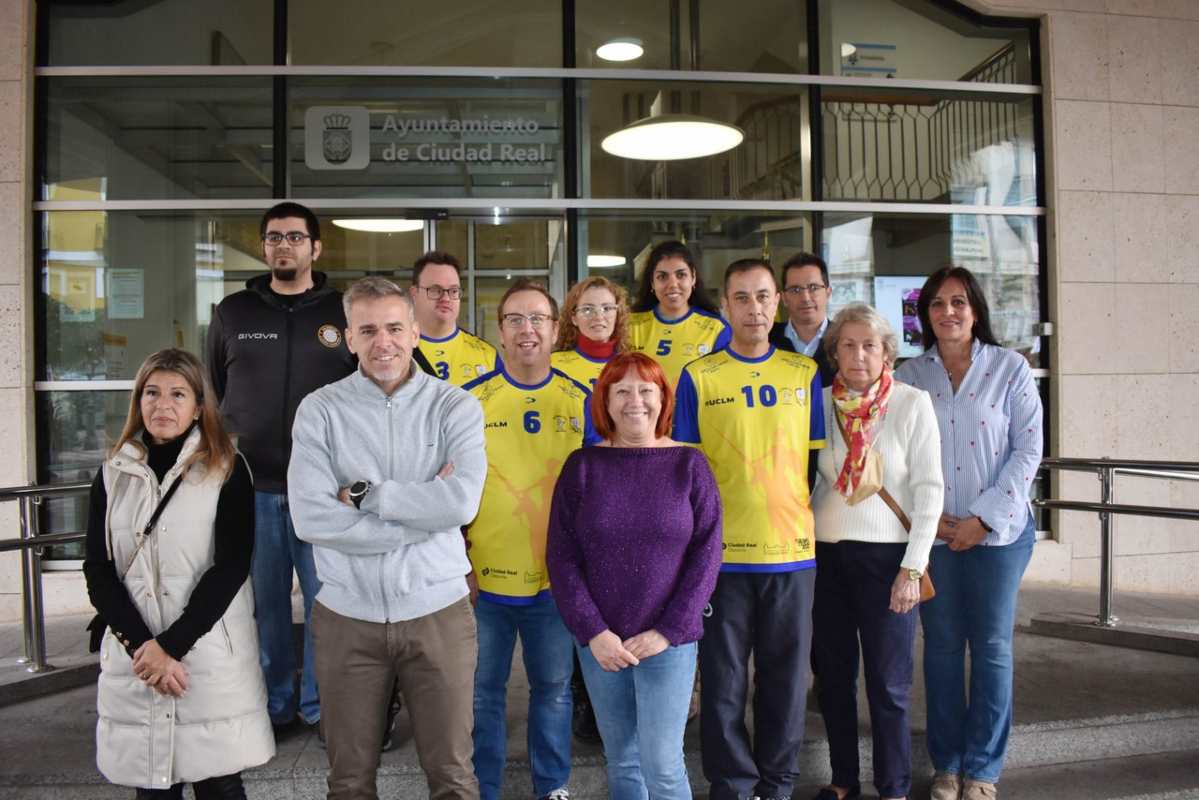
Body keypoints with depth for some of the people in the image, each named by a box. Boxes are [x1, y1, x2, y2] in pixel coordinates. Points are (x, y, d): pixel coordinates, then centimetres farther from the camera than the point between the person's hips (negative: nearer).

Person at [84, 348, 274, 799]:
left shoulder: (227, 470, 0)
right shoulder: (113, 475, 9)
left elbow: (231, 566, -7)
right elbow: (98, 571, 3)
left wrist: (170, 645, -13)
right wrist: (142, 646, -10)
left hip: (212, 655, -3)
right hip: (134, 659, 3)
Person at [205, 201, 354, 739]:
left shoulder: (344, 313, 4)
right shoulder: (233, 312, 10)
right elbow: (212, 393, 16)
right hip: (250, 485, 2)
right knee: (262, 601, 9)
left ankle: (320, 705, 19)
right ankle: (272, 705, 25)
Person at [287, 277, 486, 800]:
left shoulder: (457, 407, -2)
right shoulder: (320, 411, -2)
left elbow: (462, 503, -17)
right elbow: (310, 518, -14)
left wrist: (363, 494, -12)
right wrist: (424, 510, -13)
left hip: (438, 611, 0)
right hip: (348, 615, 1)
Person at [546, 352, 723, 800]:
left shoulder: (689, 465, 0)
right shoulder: (582, 466, 2)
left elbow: (706, 554, -3)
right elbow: (561, 556, 0)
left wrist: (667, 631, -10)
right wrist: (592, 631, -9)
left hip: (668, 642, -1)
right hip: (599, 643, 2)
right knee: (621, 762, 12)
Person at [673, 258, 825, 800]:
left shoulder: (805, 374, 7)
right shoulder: (697, 377, 1)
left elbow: (818, 460, 11)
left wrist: (817, 526, 6)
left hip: (793, 551, 2)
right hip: (722, 553, -2)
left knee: (786, 678, 12)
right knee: (724, 682, 7)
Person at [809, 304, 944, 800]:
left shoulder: (913, 403, -5)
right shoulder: (819, 402, 3)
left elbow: (930, 489, -6)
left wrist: (913, 568, -11)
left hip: (886, 555, -3)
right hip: (825, 554, 3)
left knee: (887, 683, 3)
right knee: (833, 675, 12)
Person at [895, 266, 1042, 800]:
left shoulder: (1010, 368, 0)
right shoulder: (909, 375, 4)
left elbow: (1028, 448, -4)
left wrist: (985, 518, -11)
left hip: (998, 531, -1)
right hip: (931, 532, 1)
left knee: (992, 647, 6)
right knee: (942, 645, 9)